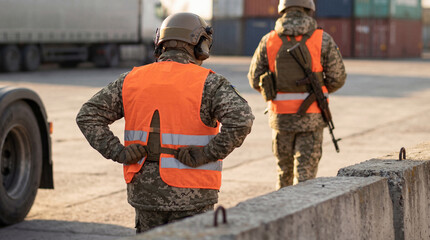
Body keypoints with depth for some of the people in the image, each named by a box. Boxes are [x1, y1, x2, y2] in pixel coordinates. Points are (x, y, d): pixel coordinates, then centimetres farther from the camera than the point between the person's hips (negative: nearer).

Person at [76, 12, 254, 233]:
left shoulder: (132, 80, 4)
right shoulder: (207, 83, -8)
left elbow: (87, 116, 3)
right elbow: (241, 118, -24)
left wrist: (118, 153, -3)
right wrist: (207, 155, -17)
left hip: (145, 191, 4)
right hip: (190, 196, -4)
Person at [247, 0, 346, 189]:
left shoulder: (268, 41, -1)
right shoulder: (323, 40, -6)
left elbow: (255, 79, 3)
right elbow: (337, 78, -3)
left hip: (280, 116, 2)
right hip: (310, 117, -2)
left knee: (284, 167, 20)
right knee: (305, 170, 2)